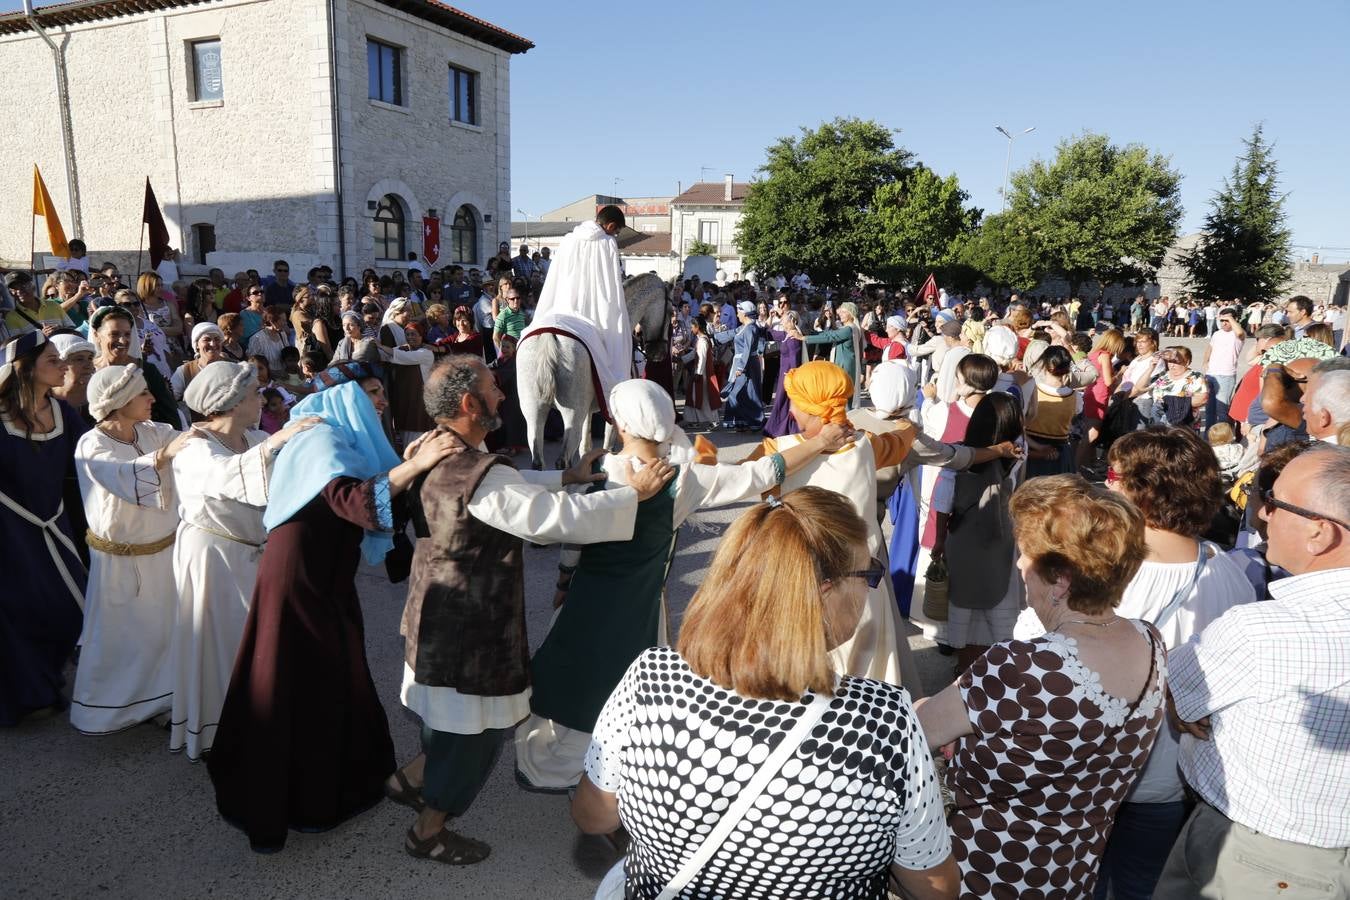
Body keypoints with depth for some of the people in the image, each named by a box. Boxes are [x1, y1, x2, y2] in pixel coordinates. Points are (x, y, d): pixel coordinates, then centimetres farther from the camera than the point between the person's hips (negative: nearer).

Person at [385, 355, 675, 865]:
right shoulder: (480, 476, -31)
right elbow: (562, 518, -31)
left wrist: (566, 476, 11)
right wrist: (634, 493, -20)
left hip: (440, 616, 9)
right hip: (471, 630, -9)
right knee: (477, 731, 11)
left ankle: (410, 780, 43)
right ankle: (428, 833, 29)